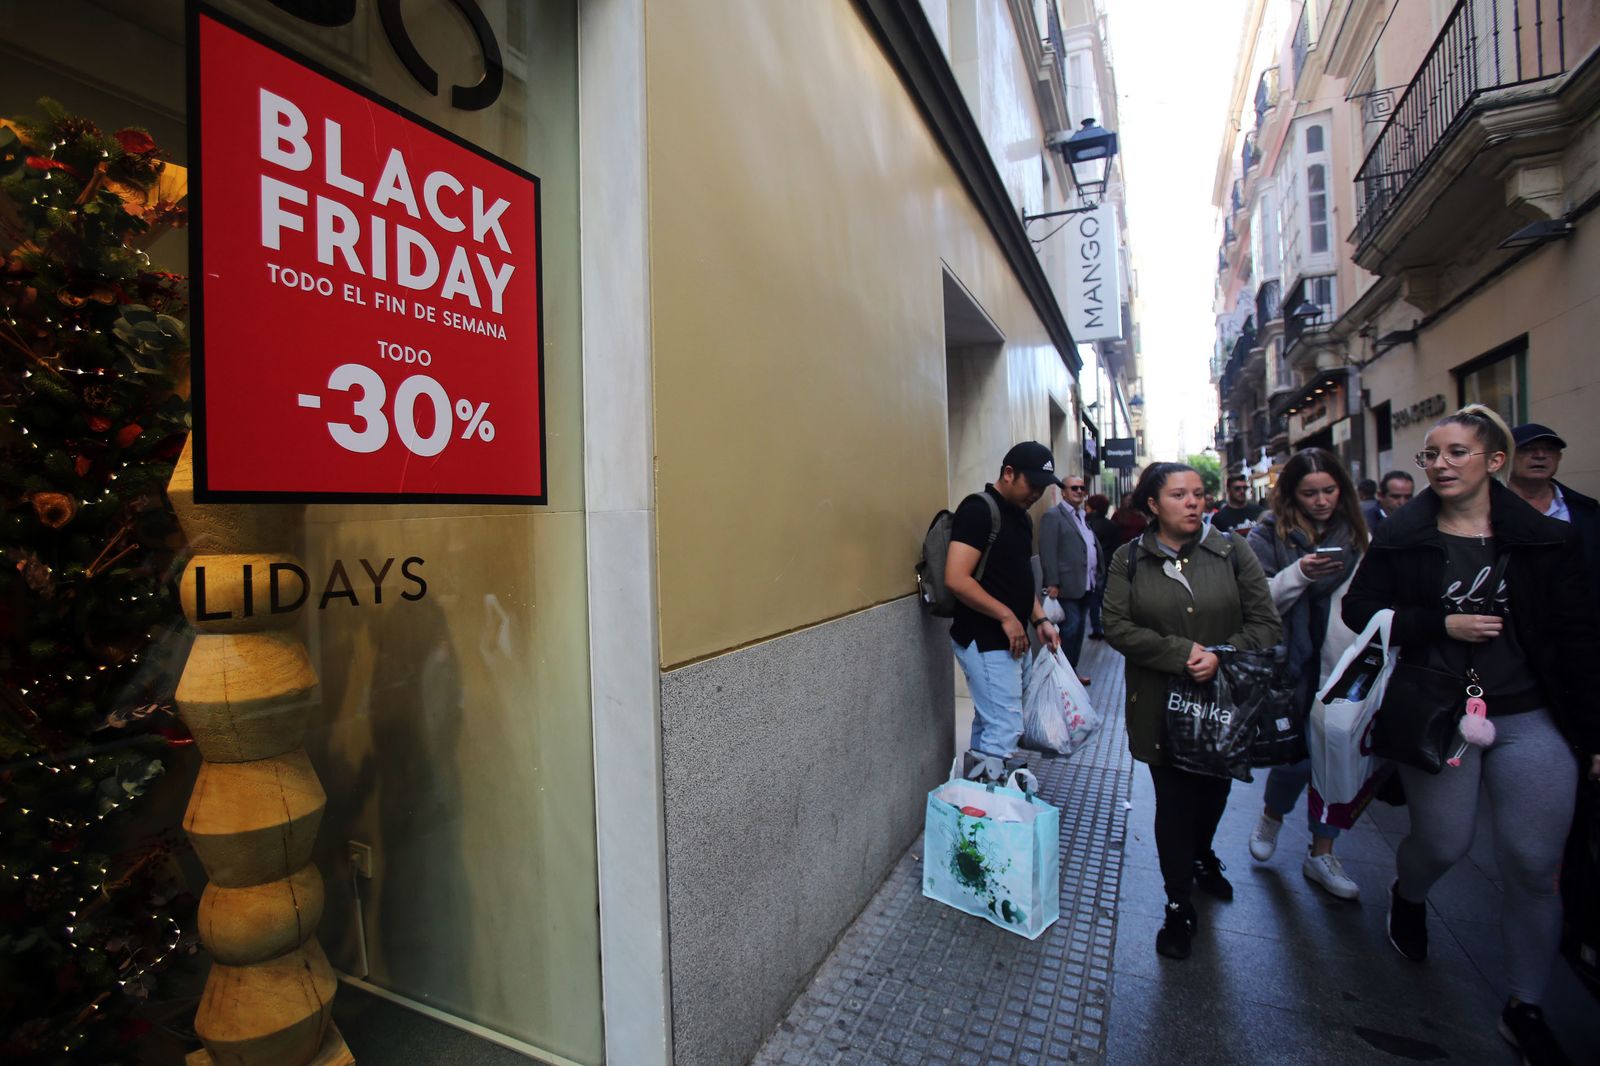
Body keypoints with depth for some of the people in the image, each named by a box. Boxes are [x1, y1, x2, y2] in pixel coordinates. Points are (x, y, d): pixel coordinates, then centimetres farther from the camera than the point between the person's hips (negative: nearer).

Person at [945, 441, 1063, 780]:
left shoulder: (1021, 516, 14)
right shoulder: (978, 510, -15)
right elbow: (956, 579, -23)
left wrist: (1040, 620, 8)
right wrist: (1006, 617, -18)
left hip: (1008, 641, 9)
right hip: (984, 642, -9)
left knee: (988, 726, 16)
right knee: (1005, 730, -8)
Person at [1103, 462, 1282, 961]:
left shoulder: (1232, 551, -1)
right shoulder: (1129, 559, -3)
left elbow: (1265, 623, -3)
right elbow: (1117, 626, -10)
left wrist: (1222, 656, -19)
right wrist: (1181, 653, -19)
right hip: (1161, 707, -2)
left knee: (1213, 791, 20)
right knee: (1174, 802, 3)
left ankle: (1202, 858, 52)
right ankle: (1179, 905, 23)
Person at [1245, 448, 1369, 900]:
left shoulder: (1355, 531, 6)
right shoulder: (1270, 533, -5)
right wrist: (1299, 573, -22)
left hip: (1343, 664, 3)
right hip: (1295, 667, -3)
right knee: (1299, 752, 0)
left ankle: (1322, 854, 24)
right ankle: (1271, 817, 32)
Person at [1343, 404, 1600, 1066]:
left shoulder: (1543, 539, 2)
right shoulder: (1401, 539, -1)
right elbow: (1360, 612, -3)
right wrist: (1442, 624, -16)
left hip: (1530, 719, 2)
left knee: (1533, 866, 3)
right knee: (1443, 844, 5)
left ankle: (1525, 1010, 23)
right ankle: (1407, 895, 42)